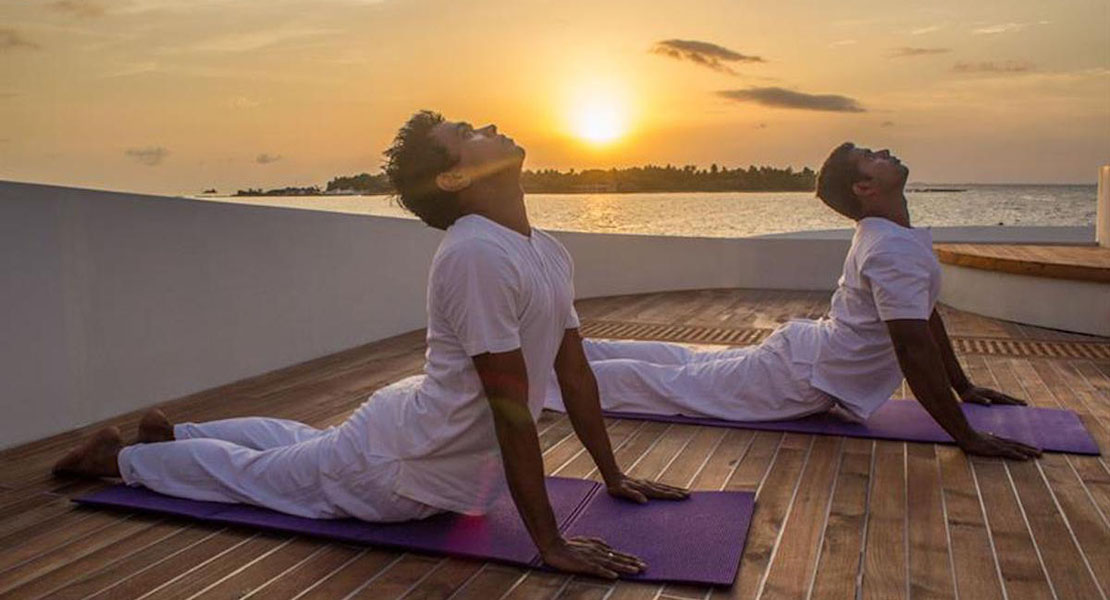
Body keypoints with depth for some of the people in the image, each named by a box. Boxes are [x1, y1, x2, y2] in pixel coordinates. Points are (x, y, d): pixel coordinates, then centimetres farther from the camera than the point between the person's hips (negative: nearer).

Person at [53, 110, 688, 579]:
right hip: (396, 473, -8)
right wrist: (551, 543, -30)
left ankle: (173, 431, 54)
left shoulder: (552, 252, -4)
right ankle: (119, 456, 40)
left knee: (305, 442, 32)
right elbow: (511, 405, -34)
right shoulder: (476, 253, -34)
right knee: (252, 471, 16)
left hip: (421, 428, 8)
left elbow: (575, 372, 2)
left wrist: (614, 477, 4)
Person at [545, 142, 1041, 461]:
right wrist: (967, 438, -25)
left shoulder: (899, 237, 8)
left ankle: (573, 353, 28)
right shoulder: (894, 251, -26)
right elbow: (913, 349, -30)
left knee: (687, 364, 19)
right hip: (801, 382, -9)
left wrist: (964, 387, 19)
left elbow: (927, 315, 18)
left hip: (800, 348, 9)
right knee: (673, 383, -2)